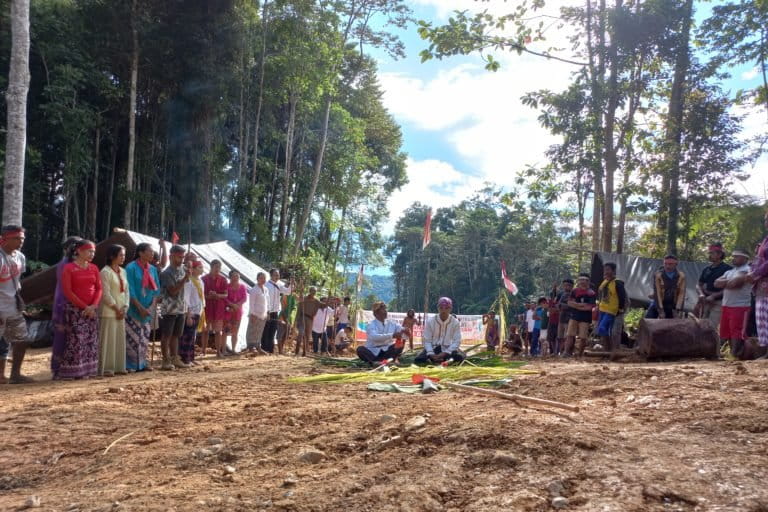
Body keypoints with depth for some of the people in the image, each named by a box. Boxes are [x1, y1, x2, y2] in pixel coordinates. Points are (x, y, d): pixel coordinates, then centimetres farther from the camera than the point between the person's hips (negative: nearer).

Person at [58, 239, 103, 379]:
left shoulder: (94, 268, 10)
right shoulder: (68, 268, -5)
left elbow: (99, 289, 8)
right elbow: (67, 291, -9)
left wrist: (93, 306, -8)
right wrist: (84, 306, -12)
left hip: (92, 309, 5)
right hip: (75, 309, -5)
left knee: (91, 341, 4)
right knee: (76, 340, -9)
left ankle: (85, 370, 12)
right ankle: (65, 371, 0)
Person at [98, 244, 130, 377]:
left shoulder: (123, 272, 13)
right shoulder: (105, 272, -10)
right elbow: (105, 294, -14)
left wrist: (124, 308, 0)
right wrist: (116, 309, -11)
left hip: (121, 312, 7)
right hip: (108, 311, -7)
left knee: (120, 339, 9)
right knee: (108, 340, -5)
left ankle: (118, 367, 16)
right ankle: (106, 369, 0)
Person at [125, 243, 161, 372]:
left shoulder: (153, 269, 9)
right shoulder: (131, 268, -8)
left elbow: (156, 289, 9)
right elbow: (130, 290, -13)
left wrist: (152, 306, -4)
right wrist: (140, 308, -16)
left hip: (148, 310, 6)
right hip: (133, 309, -6)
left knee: (144, 338, 9)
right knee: (132, 337, -5)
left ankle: (141, 363, 17)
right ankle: (130, 364, 2)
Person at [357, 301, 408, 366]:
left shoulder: (391, 323, 5)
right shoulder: (371, 325, -9)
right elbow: (374, 337, -29)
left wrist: (404, 331, -29)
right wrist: (392, 335, -38)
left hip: (386, 351, 4)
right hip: (373, 353, -4)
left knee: (401, 342, -15)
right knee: (360, 349, -29)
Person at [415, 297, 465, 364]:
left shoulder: (455, 322, -8)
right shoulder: (430, 321, -6)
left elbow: (457, 341, -11)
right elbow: (427, 341, -6)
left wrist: (445, 353, -23)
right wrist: (431, 354, -24)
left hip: (448, 348, -1)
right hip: (433, 348, 1)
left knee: (461, 356, -32)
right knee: (417, 360, -24)